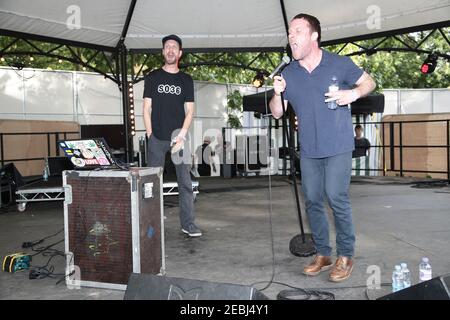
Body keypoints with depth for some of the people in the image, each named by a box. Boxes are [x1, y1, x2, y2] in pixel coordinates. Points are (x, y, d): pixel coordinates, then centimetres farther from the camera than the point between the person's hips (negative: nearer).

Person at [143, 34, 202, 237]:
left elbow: (190, 110, 6)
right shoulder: (152, 77, 10)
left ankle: (188, 223, 3)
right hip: (156, 137, 0)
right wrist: (150, 134, -4)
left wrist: (182, 135, -7)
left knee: (185, 182, -2)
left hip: (178, 135, 0)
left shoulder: (186, 80, 11)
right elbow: (147, 108, 6)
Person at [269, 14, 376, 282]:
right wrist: (277, 93, -14)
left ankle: (346, 255, 8)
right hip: (308, 150, 4)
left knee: (336, 197, -9)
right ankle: (323, 254, 22)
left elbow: (369, 82, 7)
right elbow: (277, 113, 6)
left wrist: (353, 93, -14)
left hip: (338, 147, -4)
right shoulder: (288, 74, 5)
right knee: (312, 201, 8)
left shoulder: (339, 64, -5)